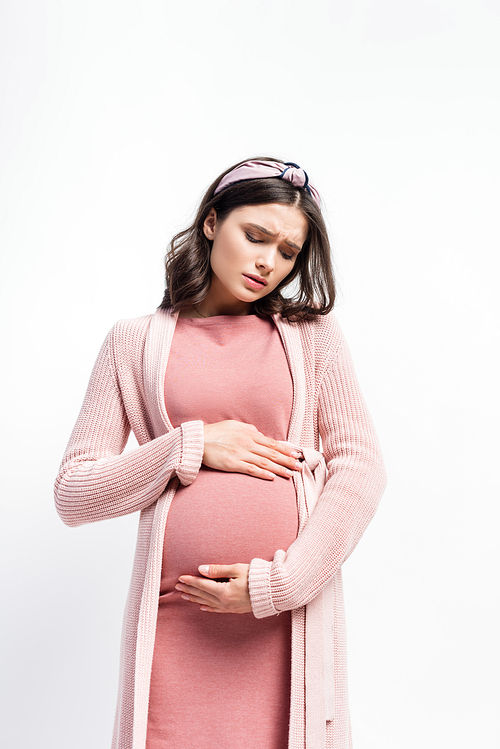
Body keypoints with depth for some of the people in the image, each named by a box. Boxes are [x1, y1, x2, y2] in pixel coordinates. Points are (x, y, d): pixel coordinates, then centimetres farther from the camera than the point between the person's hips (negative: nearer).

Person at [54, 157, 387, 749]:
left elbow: (360, 466, 0)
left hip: (290, 610, 1)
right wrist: (193, 448, -9)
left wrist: (279, 583, -10)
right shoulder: (135, 342, 6)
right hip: (176, 615, 0)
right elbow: (72, 495, 3)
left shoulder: (310, 332, 6)